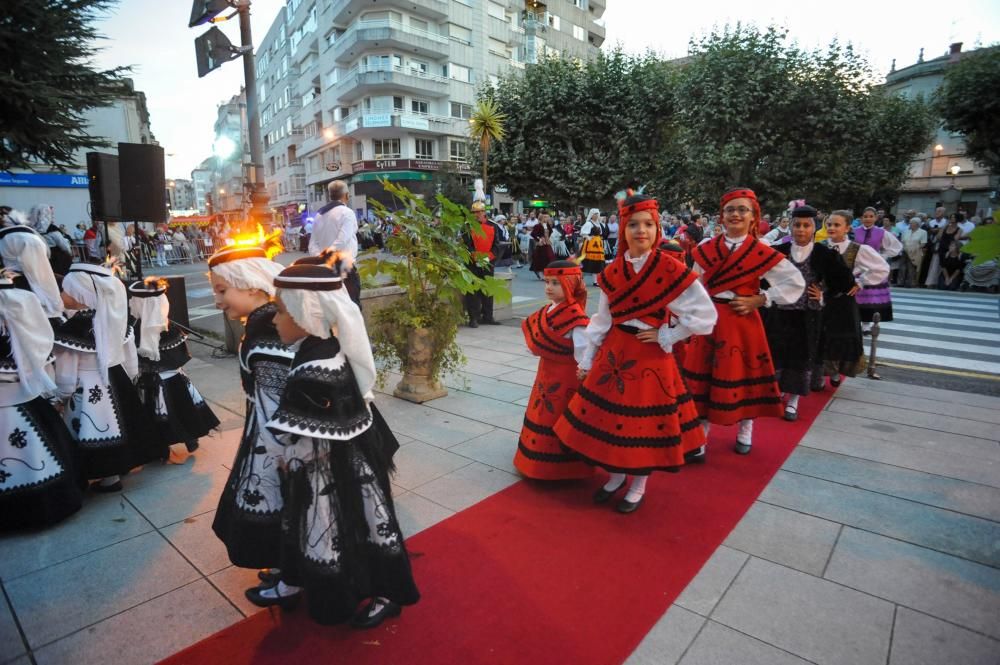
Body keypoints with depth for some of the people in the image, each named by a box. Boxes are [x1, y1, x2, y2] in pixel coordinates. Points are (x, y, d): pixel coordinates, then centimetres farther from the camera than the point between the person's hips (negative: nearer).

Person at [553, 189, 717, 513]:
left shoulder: (671, 270, -13)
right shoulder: (612, 272, 1)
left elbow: (705, 315, -12)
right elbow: (602, 320, 8)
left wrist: (665, 336, -13)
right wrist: (587, 359, 10)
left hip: (650, 355, -4)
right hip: (614, 351, 5)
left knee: (643, 419, 7)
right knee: (611, 414, 12)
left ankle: (638, 486, 30)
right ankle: (616, 475, 36)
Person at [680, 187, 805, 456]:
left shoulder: (762, 253, -6)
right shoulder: (706, 249, 3)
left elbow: (796, 283, -4)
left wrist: (759, 300, -11)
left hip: (741, 322, -2)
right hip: (708, 321, 3)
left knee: (742, 376, 10)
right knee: (702, 379, 4)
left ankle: (745, 432, 35)